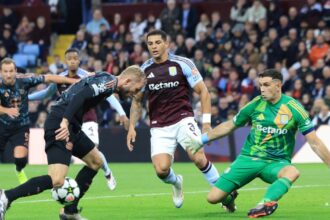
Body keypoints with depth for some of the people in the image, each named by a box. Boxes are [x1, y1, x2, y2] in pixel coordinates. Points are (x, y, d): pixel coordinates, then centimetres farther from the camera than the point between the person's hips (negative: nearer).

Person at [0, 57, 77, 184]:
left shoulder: (24, 80, -17)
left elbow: (48, 78, -13)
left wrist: (73, 81, -16)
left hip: (21, 126, 0)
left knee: (20, 158, -14)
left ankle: (19, 171, 21)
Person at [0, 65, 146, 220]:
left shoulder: (105, 81, 20)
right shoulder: (108, 81, -9)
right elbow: (79, 97, -24)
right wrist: (65, 122, -33)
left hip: (70, 126, 11)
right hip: (60, 125, -11)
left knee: (96, 162, 21)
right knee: (57, 181, -19)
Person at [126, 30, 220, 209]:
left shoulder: (182, 64, -4)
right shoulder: (144, 70, 5)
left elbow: (203, 91, -1)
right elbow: (137, 101, 17)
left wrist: (206, 122, -8)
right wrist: (131, 127, 7)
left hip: (183, 119, -2)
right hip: (159, 127, 2)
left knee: (198, 158, -24)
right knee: (161, 169, -15)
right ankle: (176, 183, 21)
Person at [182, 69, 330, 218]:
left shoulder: (293, 108, -8)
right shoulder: (256, 104, -1)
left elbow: (314, 143, -6)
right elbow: (229, 126, 16)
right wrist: (202, 140, 18)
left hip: (276, 163, -2)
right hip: (249, 158, 2)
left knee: (292, 172, -39)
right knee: (213, 198, -10)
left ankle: (265, 204, -57)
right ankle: (229, 198, 25)